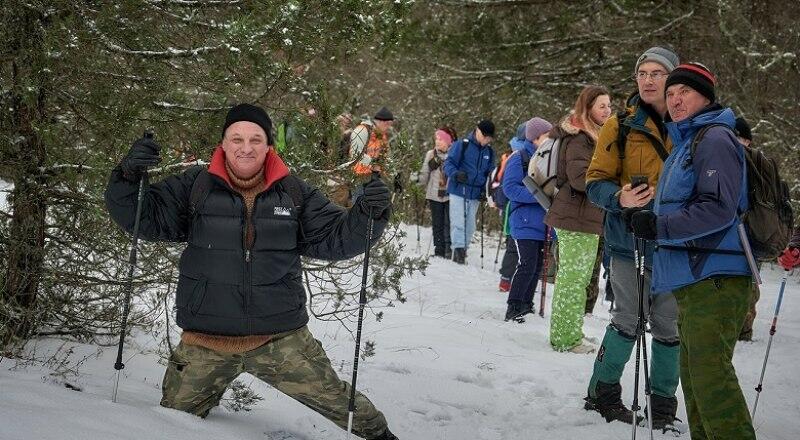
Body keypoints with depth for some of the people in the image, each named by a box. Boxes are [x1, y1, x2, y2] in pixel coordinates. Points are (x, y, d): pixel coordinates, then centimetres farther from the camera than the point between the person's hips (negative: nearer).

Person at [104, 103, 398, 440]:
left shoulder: (294, 193, 4)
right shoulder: (194, 187, -1)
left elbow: (334, 239, 7)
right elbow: (145, 219, -2)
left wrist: (368, 214, -12)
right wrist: (128, 178, -21)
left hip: (281, 337, 0)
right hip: (205, 342, 0)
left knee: (338, 401, 1)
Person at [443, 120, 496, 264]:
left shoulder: (489, 152, 12)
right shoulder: (461, 145, -6)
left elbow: (490, 174, 21)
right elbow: (448, 164, -7)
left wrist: (486, 190, 5)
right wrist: (456, 174, -28)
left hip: (476, 194, 5)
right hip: (458, 191, -5)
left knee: (470, 226, 8)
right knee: (458, 223, -12)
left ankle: (463, 251, 17)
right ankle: (458, 249, -12)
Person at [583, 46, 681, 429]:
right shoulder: (621, 125, 0)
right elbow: (595, 182, -1)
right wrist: (620, 198, -22)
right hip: (630, 242, -3)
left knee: (669, 326, 4)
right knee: (628, 321, -3)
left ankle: (663, 401, 17)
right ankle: (603, 393, 15)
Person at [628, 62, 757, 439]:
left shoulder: (715, 139, -7)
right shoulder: (684, 144, 23)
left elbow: (718, 209, -18)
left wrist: (659, 227, -17)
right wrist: (650, 223, 16)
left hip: (715, 280, -10)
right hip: (693, 280, 10)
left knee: (709, 372, -16)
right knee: (693, 374, 11)